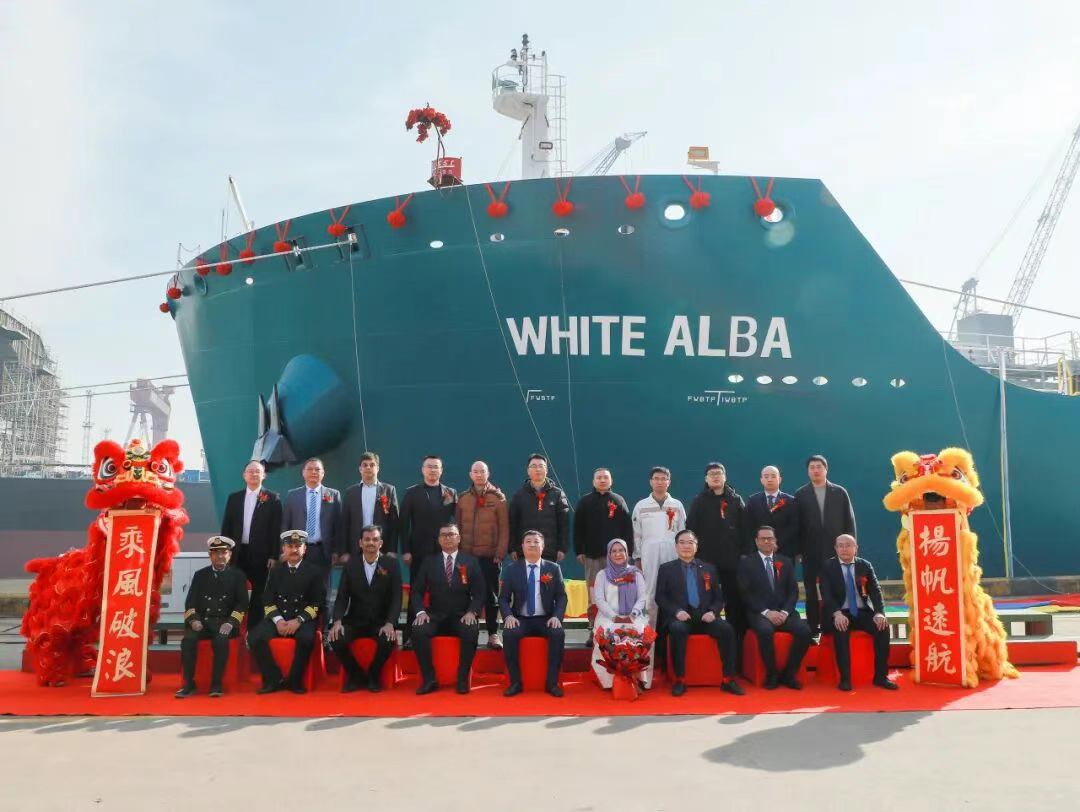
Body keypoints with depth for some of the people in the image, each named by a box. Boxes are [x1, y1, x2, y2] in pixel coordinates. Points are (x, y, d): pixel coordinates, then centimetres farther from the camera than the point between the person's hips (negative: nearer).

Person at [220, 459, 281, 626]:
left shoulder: (272, 498, 1)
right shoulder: (234, 498, 11)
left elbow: (276, 530, -3)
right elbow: (226, 527, 11)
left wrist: (274, 556, -9)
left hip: (261, 555, -3)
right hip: (238, 553, 3)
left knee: (258, 594, 3)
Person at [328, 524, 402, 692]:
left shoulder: (391, 564, -1)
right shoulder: (350, 565, 5)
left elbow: (396, 598, -6)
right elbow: (342, 597, 1)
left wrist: (390, 623, -21)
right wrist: (337, 621, -17)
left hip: (381, 621, -2)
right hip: (355, 620, 2)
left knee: (388, 640, -32)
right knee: (336, 638, -26)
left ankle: (374, 676, 0)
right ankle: (356, 676, 2)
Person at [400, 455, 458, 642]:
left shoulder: (451, 493, 10)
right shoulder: (412, 493, 5)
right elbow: (404, 523, 1)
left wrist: (451, 503, -13)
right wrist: (405, 550, -6)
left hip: (444, 550, 1)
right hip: (420, 551, -1)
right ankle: (410, 636, 6)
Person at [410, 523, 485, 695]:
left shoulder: (471, 562, 7)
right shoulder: (429, 562, 9)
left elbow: (479, 593, 2)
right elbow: (417, 591, 6)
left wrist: (471, 612, -16)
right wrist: (420, 611, -13)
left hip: (461, 616, -1)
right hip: (436, 616, 1)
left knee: (471, 631, -33)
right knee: (418, 630, -30)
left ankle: (463, 679, -16)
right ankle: (429, 679, -16)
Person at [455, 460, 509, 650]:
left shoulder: (498, 497, 1)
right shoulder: (462, 498, 9)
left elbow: (504, 528, -1)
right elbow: (458, 526, 11)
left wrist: (500, 554, -7)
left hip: (490, 556, -2)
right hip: (467, 555, 2)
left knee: (491, 595, 4)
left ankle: (493, 634, 12)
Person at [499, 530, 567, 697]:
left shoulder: (553, 569, 6)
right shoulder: (513, 569, 5)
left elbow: (561, 597, 5)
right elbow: (503, 598, 4)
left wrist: (556, 616, -14)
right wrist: (508, 616, -16)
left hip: (545, 619, 0)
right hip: (520, 619, 0)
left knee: (558, 633, -30)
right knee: (509, 633, -31)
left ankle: (552, 683, -17)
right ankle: (515, 682, -18)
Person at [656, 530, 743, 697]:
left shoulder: (709, 568, 17)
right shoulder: (666, 569, 10)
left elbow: (719, 597, 15)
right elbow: (660, 597, 4)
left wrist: (712, 611, -7)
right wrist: (677, 611, -13)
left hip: (705, 616, 2)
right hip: (679, 617, -2)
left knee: (727, 629, -26)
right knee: (678, 629, -36)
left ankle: (728, 680, -19)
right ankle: (680, 680, -27)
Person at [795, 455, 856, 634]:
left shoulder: (840, 492, 7)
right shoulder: (800, 495, 4)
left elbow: (849, 521, 6)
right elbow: (797, 524, 2)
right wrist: (799, 549, -3)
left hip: (836, 550, 0)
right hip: (811, 551, 0)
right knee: (811, 592, 4)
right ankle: (813, 627, 10)